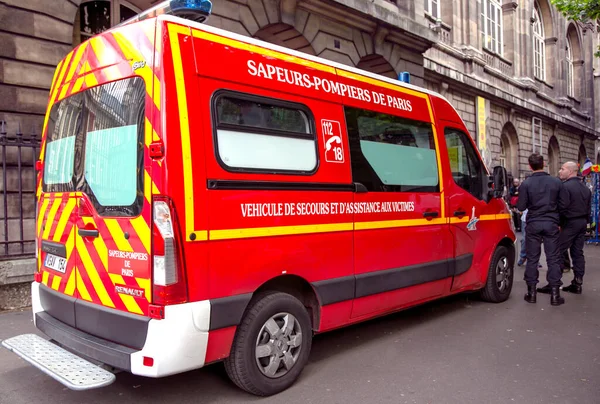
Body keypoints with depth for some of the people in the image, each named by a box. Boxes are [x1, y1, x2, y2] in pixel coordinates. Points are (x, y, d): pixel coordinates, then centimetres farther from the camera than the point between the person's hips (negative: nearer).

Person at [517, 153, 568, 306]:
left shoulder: (526, 184, -9)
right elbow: (562, 205, 1)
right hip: (551, 224, 1)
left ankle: (531, 292, 12)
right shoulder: (556, 182, -3)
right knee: (553, 259, 6)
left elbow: (521, 207, -6)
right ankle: (555, 294, 8)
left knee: (532, 258, 8)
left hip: (533, 224, -1)